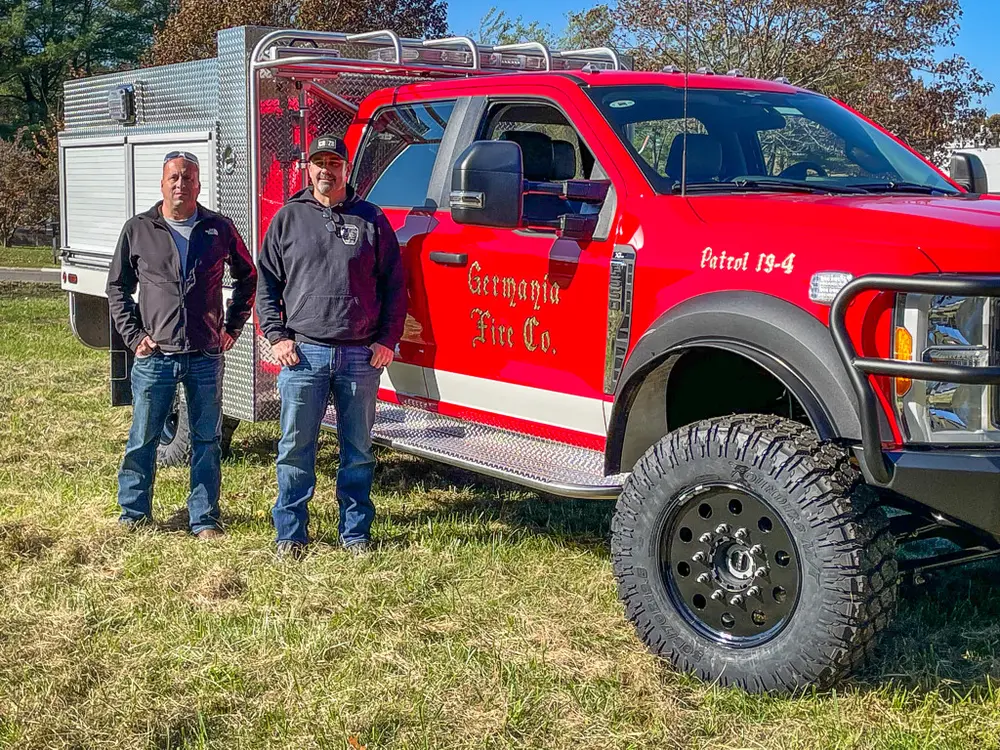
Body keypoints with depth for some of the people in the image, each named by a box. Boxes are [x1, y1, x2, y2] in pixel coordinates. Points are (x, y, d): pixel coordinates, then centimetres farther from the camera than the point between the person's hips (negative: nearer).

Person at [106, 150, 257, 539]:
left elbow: (247, 277, 17)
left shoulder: (219, 228, 5)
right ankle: (134, 514, 21)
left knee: (207, 441, 7)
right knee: (142, 439, 6)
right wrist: (133, 336, 2)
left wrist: (232, 327, 10)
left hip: (206, 357, 1)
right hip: (155, 356, -1)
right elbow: (117, 288, 11)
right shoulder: (138, 230, 4)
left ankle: (204, 519, 17)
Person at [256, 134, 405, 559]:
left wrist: (387, 339, 1)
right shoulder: (288, 219, 9)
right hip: (303, 354, 0)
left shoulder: (372, 220, 8)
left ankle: (355, 533, 20)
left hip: (361, 357, 0)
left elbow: (394, 285, 9)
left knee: (358, 452, 8)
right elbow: (266, 282, 9)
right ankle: (290, 535, 14)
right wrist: (276, 336, -1)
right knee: (296, 449, 4)